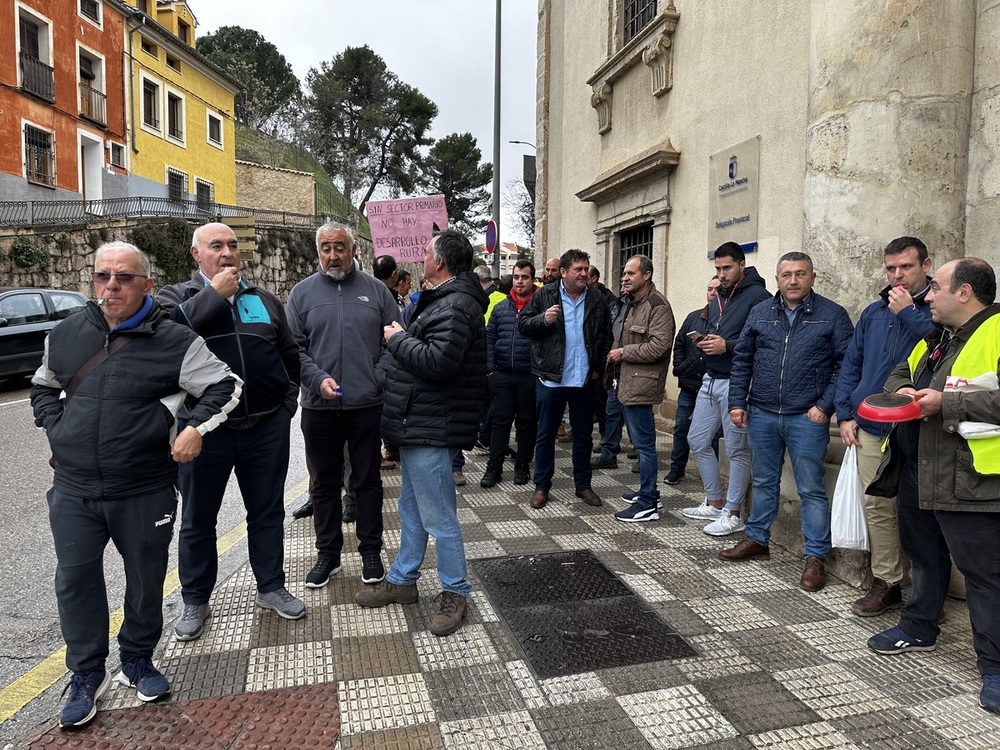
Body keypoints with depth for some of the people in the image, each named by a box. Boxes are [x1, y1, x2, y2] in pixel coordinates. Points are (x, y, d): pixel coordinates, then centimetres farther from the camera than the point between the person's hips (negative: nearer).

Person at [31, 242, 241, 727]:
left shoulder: (175, 341, -8)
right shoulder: (66, 334, 5)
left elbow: (226, 386, -2)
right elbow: (43, 386, 22)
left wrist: (195, 427, -14)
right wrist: (55, 429, 8)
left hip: (146, 492, -3)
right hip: (73, 490, 3)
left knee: (146, 579, 12)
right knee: (75, 580, 9)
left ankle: (138, 661, 35)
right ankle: (86, 674, 28)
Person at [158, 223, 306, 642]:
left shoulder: (264, 300, 12)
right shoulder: (177, 296, 3)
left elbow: (290, 355, 15)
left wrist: (286, 401, 5)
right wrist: (215, 293, -14)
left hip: (266, 427, 3)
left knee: (268, 511, 13)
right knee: (198, 518, 11)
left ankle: (271, 587, 29)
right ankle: (195, 601, 28)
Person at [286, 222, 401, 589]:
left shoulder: (376, 290, 5)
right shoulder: (302, 292, 5)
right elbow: (293, 346, 1)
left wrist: (378, 380, -9)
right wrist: (318, 379, -14)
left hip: (367, 405, 0)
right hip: (319, 407, 1)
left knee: (368, 480, 10)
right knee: (324, 483, 12)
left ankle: (371, 551, 26)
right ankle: (328, 553, 27)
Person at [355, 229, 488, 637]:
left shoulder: (456, 305, -19)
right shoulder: (444, 299, 16)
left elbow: (437, 361, -29)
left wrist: (397, 338, -16)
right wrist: (403, 336, 6)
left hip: (431, 428, -11)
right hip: (417, 422, 11)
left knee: (438, 516, 0)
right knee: (411, 507, 21)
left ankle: (454, 592, 17)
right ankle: (402, 580, 35)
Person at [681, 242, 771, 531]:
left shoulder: (757, 296, -10)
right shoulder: (717, 298, 16)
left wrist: (727, 346, -22)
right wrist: (704, 342, 3)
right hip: (710, 380, 9)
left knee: (737, 450, 2)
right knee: (697, 441, 14)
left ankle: (731, 513, 15)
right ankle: (714, 503, 28)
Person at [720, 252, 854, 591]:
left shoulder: (832, 315, -2)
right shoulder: (760, 313, 8)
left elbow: (844, 365, -4)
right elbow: (742, 360, 9)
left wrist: (825, 405, -11)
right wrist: (738, 402, 3)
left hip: (807, 418, -3)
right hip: (762, 414, 4)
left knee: (811, 489, 3)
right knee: (764, 482, 17)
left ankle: (816, 557, 14)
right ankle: (757, 539, 32)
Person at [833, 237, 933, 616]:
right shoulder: (873, 312, 15)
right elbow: (851, 365, 15)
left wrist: (909, 312, -15)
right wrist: (846, 414, 7)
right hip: (871, 428, 5)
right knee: (878, 507, 8)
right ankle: (886, 583, 19)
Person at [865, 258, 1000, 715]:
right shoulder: (936, 337, 16)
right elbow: (900, 374, 23)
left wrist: (947, 403, -22)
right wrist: (902, 391, 1)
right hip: (916, 471, 9)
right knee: (924, 555, 22)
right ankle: (919, 629, 39)